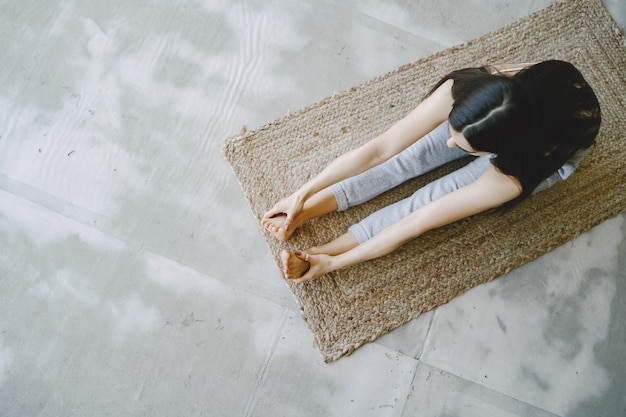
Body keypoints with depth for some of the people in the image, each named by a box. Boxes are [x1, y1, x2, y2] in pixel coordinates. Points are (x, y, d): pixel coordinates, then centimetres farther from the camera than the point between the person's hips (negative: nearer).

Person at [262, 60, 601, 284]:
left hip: (555, 147, -3)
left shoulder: (511, 178, -45)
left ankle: (325, 250, -18)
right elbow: (379, 149, -31)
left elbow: (417, 221, -40)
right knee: (413, 155, -21)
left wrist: (332, 263, -34)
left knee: (436, 196, -22)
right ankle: (305, 212, -18)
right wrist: (303, 193, -29)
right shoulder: (461, 92, -38)